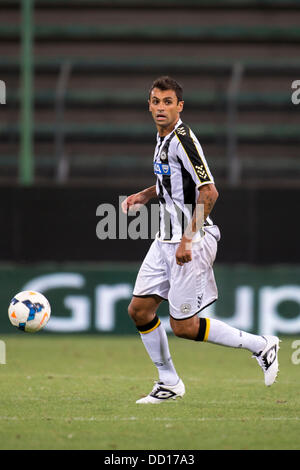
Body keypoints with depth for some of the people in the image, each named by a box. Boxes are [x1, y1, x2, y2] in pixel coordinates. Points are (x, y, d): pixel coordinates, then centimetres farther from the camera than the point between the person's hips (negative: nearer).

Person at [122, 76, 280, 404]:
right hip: (166, 240, 9)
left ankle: (260, 345, 7)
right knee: (139, 310, 7)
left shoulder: (183, 139, -18)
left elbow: (209, 192, -24)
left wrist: (188, 240, -24)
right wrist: (146, 195, 12)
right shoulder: (163, 138, 11)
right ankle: (169, 383, 19)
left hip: (192, 243, -9)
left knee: (183, 326, -6)